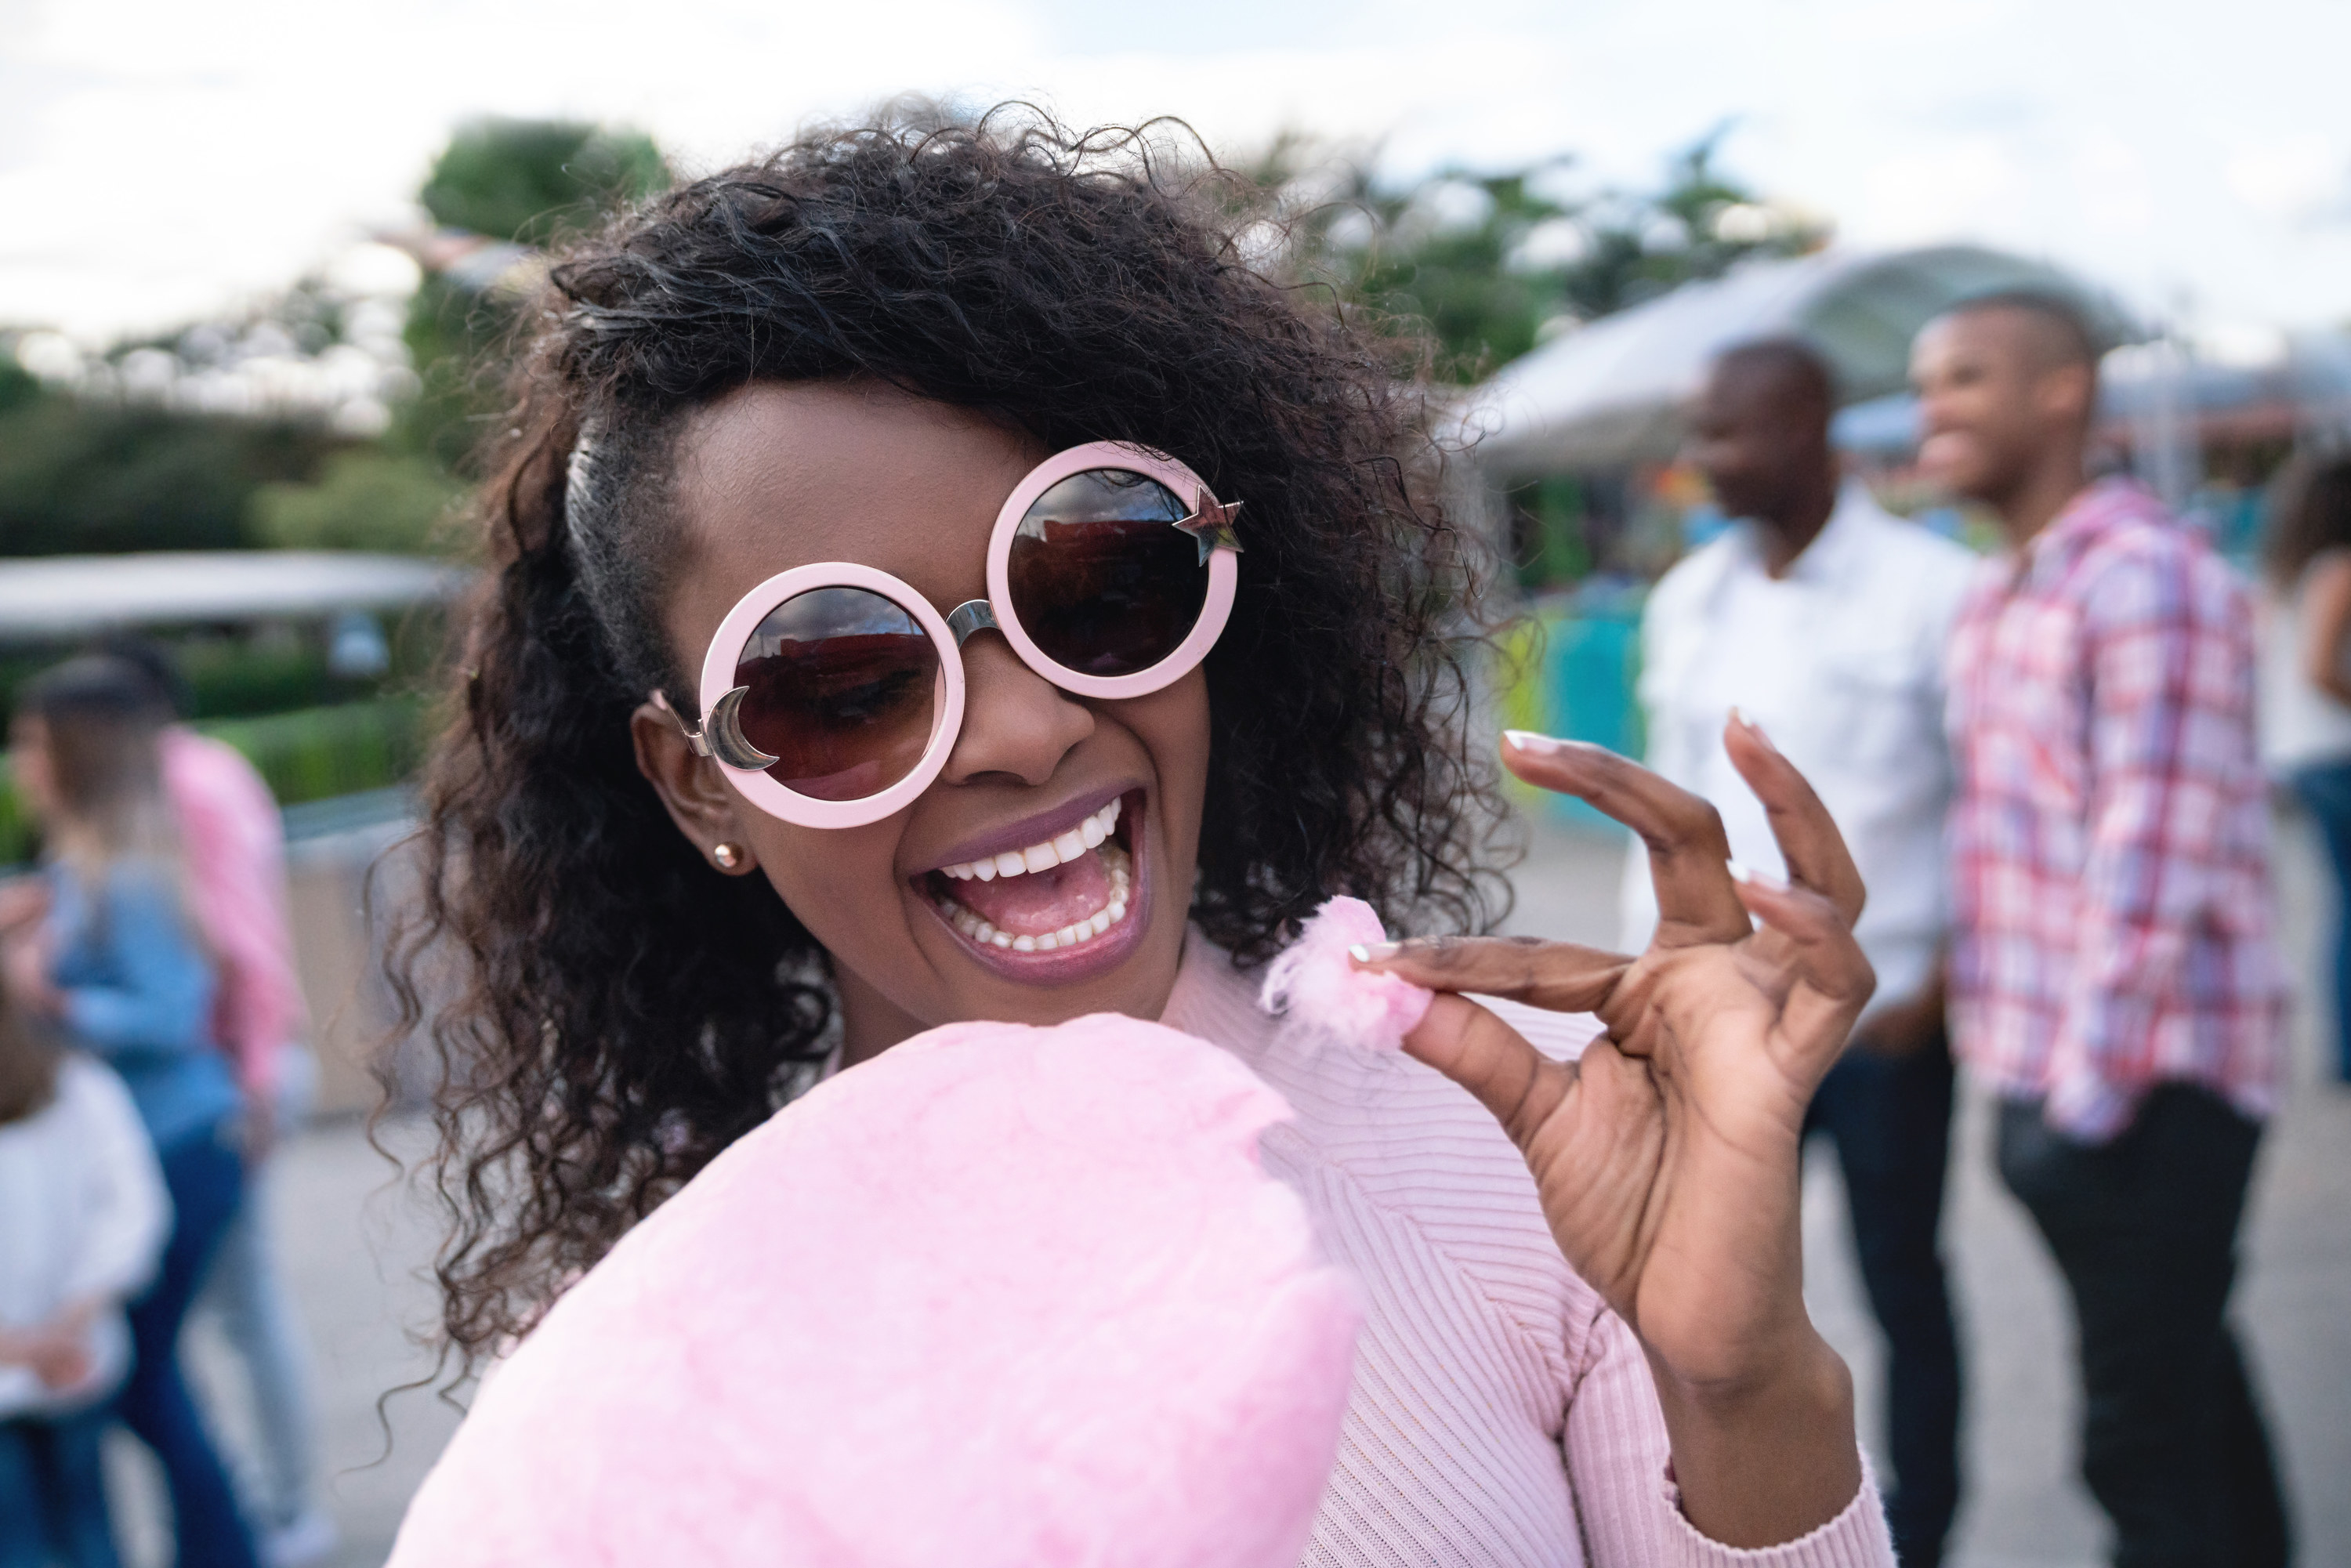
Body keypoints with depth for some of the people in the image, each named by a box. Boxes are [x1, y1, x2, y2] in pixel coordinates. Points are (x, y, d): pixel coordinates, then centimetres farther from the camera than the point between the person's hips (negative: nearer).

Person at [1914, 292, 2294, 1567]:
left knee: (2147, 1437, -3)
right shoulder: (1991, 602, 15)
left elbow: (2155, 866, -18)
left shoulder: (2148, 578, -13)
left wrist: (2084, 1091, -19)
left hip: (2147, 1082, -8)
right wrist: (2015, 1074, 15)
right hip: (2049, 1078, 8)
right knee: (2192, 1392, 21)